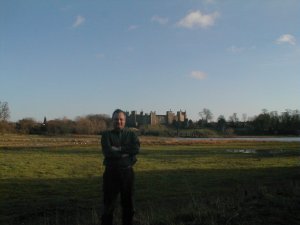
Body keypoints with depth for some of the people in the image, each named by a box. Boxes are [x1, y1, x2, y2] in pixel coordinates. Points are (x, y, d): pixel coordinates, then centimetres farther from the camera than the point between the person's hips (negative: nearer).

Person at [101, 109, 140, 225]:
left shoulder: (131, 135, 8)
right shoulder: (106, 135, 3)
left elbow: (136, 149, -11)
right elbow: (107, 151, -14)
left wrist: (118, 149, -14)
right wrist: (126, 153, -13)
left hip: (127, 172, 2)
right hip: (111, 172, -2)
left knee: (128, 203, 12)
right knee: (109, 204, 3)